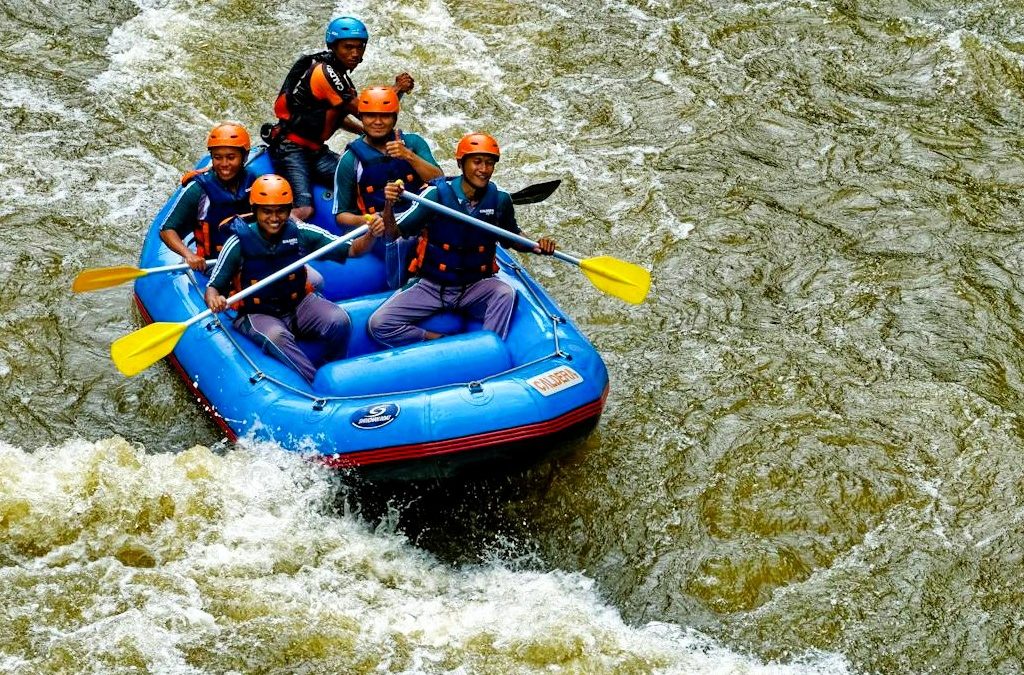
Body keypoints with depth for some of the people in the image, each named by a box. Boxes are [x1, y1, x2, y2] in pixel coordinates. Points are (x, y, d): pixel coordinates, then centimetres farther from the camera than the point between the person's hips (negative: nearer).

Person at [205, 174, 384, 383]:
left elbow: (351, 249, -7)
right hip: (258, 315, -3)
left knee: (339, 321, -25)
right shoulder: (239, 242, -14)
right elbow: (213, 287, -10)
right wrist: (214, 300, -34)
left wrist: (371, 236, -28)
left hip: (299, 304, 3)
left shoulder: (300, 232, -8)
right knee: (277, 337, -37)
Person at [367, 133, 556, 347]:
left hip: (475, 287, 1)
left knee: (505, 293, -32)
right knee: (379, 324, -20)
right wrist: (389, 205, -35)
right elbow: (394, 232, -14)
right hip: (430, 287, -1)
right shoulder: (437, 193, -15)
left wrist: (535, 247, -6)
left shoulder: (500, 199, -5)